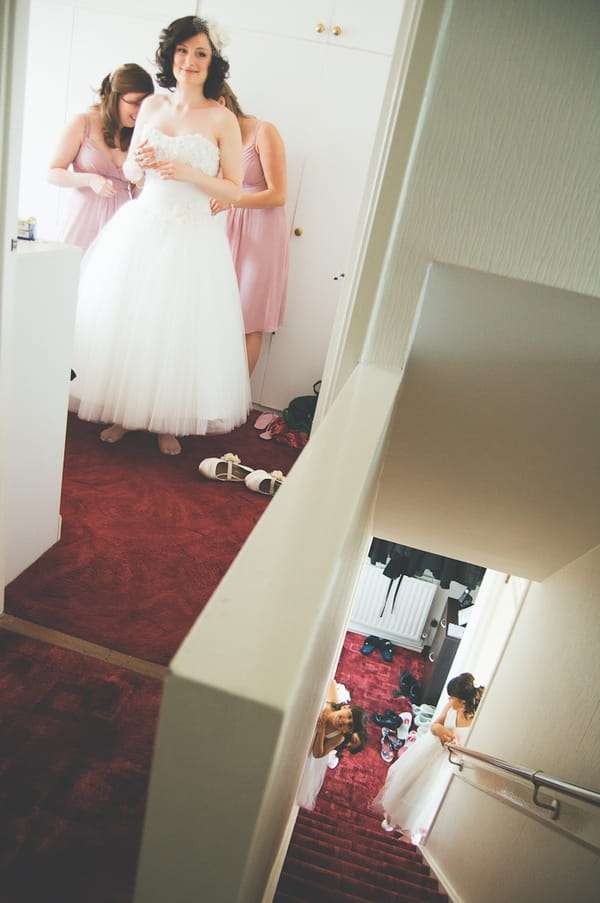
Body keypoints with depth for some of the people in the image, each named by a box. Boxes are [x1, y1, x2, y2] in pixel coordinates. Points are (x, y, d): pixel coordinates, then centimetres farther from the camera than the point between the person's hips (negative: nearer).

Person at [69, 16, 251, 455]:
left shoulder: (223, 119, -4)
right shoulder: (152, 105, 9)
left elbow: (234, 190, -5)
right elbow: (131, 172, 15)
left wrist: (189, 173, -18)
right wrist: (138, 163, -8)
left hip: (191, 238, -4)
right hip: (138, 229, 4)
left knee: (178, 328, 0)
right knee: (125, 319, 5)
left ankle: (169, 422, 16)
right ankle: (123, 412, 21)